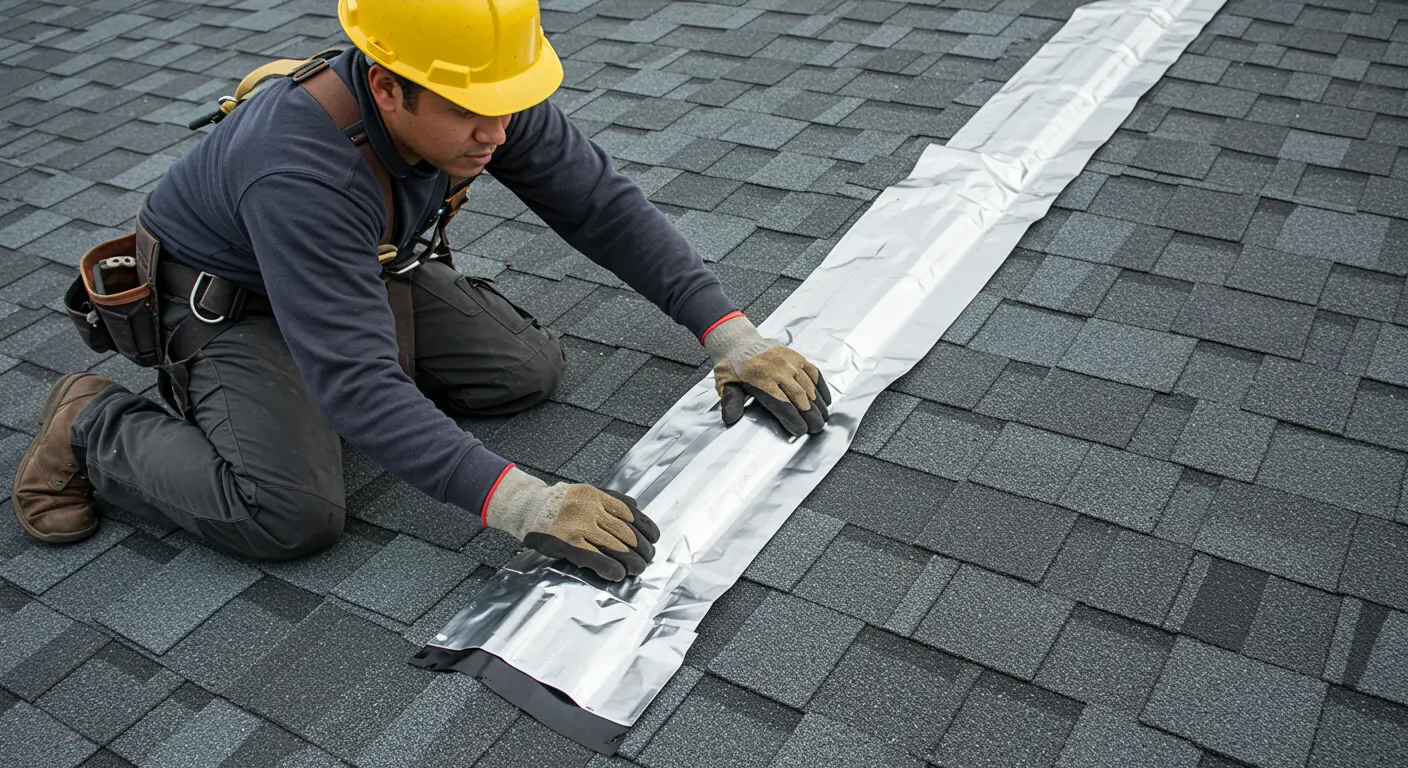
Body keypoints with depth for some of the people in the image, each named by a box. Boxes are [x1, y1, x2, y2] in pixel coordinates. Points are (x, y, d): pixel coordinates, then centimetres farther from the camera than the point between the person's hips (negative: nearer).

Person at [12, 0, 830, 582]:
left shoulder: (482, 97, -23)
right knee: (294, 514, -26)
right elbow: (357, 385, -45)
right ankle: (95, 426, 0)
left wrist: (731, 333, -21)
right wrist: (522, 503, -51)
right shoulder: (303, 174, -42)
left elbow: (607, 207, -16)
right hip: (228, 300, -7)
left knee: (533, 368, -5)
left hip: (370, 272, 7)